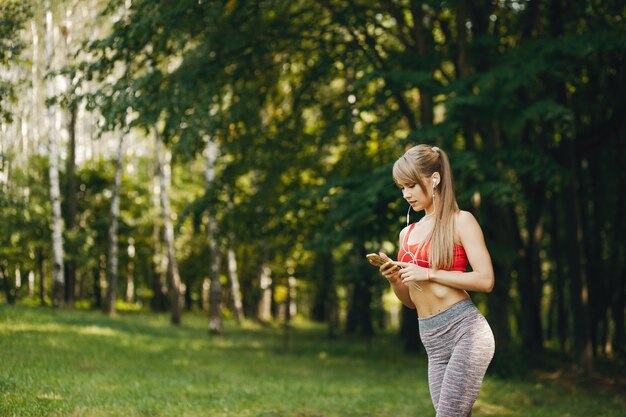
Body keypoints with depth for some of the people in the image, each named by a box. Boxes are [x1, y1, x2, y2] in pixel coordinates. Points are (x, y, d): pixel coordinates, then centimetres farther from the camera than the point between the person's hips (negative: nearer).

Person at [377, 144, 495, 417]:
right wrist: (394, 279, 1)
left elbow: (485, 280, -10)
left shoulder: (460, 221, 0)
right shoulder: (407, 234, 18)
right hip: (433, 342, 7)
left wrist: (429, 274, -12)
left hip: (465, 330, -7)